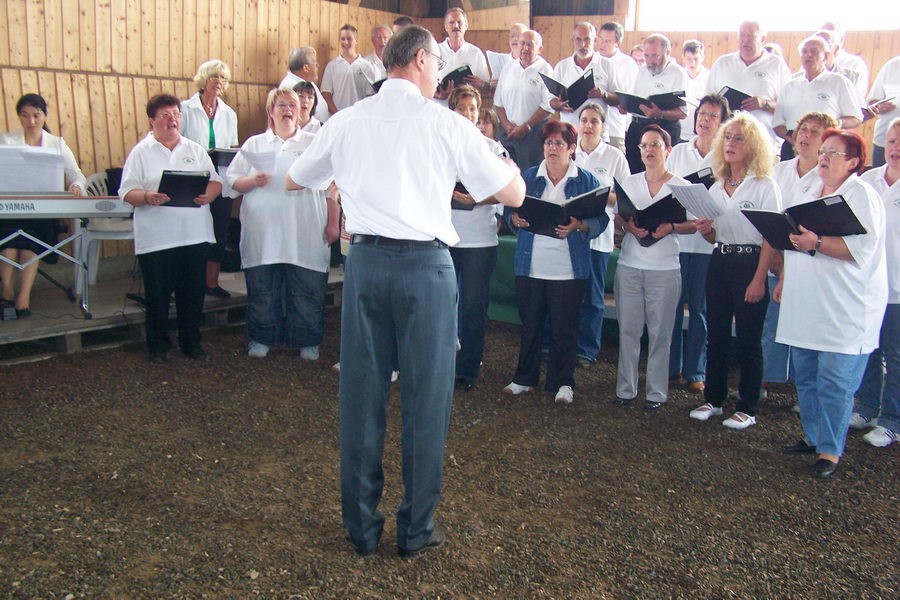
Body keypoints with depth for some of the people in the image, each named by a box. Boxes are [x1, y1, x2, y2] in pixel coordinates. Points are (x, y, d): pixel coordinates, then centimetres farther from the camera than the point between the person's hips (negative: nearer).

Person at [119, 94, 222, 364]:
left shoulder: (195, 150, 13)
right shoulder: (141, 152, 3)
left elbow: (215, 182, 10)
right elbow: (128, 192, -2)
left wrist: (208, 195, -12)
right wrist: (147, 197, -23)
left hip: (195, 235, 3)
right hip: (156, 238, -2)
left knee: (193, 293, 9)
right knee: (158, 295, 5)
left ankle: (192, 343, 23)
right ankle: (158, 346, 19)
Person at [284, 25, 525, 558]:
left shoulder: (347, 122, 8)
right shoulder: (446, 124, -1)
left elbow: (295, 180, 24)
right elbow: (514, 195, 2)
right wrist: (503, 162, 24)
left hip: (365, 260, 3)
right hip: (425, 264, -3)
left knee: (361, 395, 11)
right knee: (426, 399, 8)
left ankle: (362, 528, 23)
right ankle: (417, 530, 19)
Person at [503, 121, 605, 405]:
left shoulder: (586, 180, 3)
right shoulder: (529, 176, 9)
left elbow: (601, 219, -2)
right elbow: (511, 210, 10)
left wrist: (579, 225, -20)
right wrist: (516, 219, -13)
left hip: (568, 268, -2)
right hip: (530, 264, 2)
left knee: (564, 328, 4)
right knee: (529, 324, 10)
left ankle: (563, 383, 19)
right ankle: (524, 378, 25)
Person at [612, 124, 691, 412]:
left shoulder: (681, 186, 3)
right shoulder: (629, 182, 10)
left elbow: (693, 224, 2)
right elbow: (617, 218, 10)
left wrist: (671, 227, -17)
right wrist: (628, 226, -11)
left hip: (664, 269, -2)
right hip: (629, 266, 2)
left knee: (660, 331, 1)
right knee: (628, 328, 3)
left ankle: (656, 391, 12)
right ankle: (626, 388, 13)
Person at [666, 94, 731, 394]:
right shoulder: (678, 152, 12)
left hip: (708, 243, -2)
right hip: (675, 239, 2)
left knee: (700, 308, 4)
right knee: (672, 305, 6)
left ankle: (694, 372, 14)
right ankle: (670, 367, 18)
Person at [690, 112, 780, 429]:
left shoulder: (765, 186, -6)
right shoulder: (717, 187, 12)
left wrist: (759, 279, -16)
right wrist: (705, 230, -5)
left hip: (750, 263, -6)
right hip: (719, 263, 6)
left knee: (748, 340, 0)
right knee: (716, 336, 11)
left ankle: (747, 408, 10)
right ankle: (713, 399, 22)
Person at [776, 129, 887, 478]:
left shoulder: (862, 195, -7)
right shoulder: (811, 196, 19)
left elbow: (863, 248, -20)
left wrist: (817, 243, -26)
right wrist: (784, 280, 21)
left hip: (844, 312, -8)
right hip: (805, 306, 8)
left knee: (835, 383, -4)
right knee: (805, 377, 13)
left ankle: (830, 450, 5)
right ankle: (813, 437, 26)